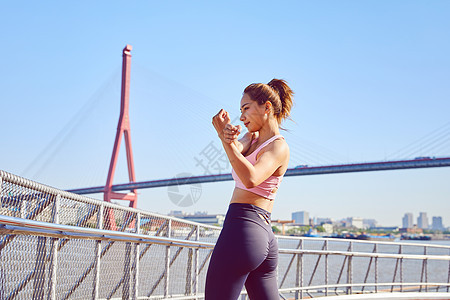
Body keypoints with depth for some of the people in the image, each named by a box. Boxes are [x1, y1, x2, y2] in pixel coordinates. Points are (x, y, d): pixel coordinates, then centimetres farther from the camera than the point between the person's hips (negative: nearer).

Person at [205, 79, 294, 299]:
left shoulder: (279, 147, -7)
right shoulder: (253, 137, 20)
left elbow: (251, 179, -25)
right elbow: (238, 151, -3)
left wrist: (226, 140, -28)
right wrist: (231, 137, -25)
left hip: (243, 228, -10)